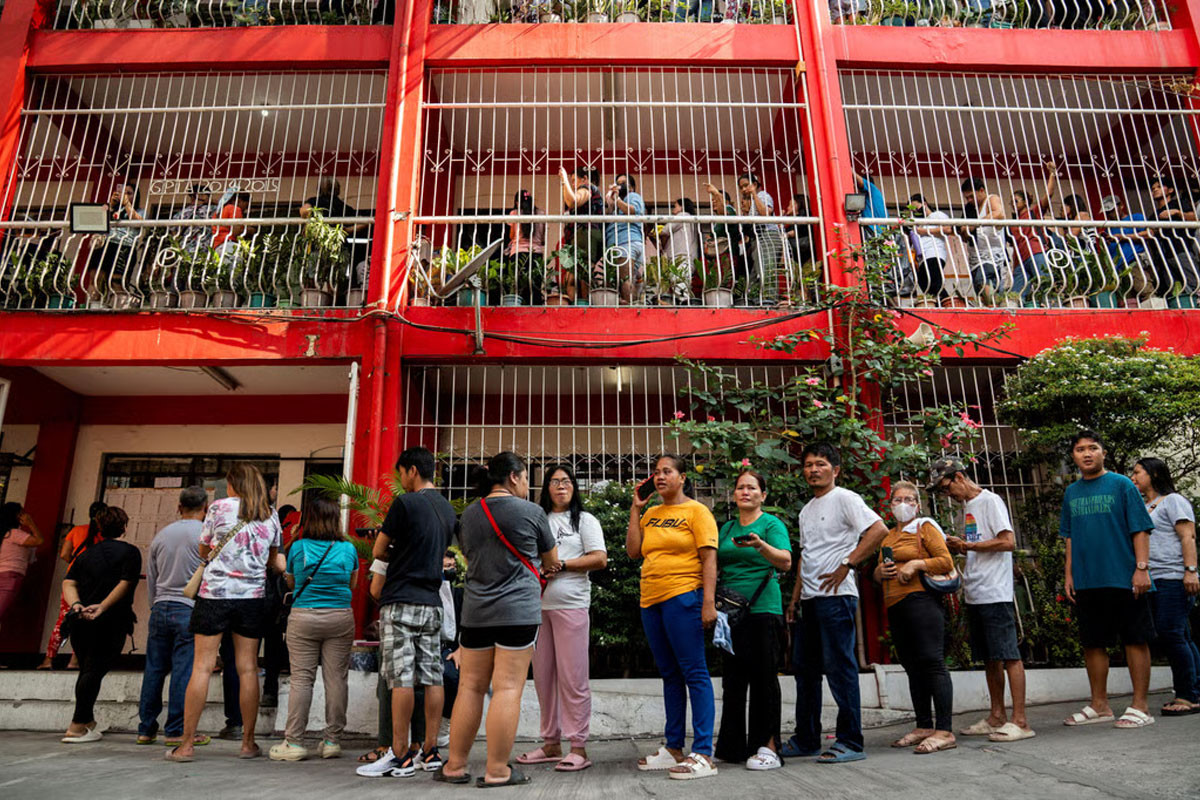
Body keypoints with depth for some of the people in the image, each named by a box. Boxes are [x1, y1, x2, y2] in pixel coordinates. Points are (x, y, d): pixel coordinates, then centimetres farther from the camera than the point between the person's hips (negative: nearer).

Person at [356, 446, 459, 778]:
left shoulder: (405, 502, -10)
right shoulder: (448, 509, 12)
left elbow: (379, 551, -3)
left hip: (401, 603, -7)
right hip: (432, 603, 7)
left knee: (402, 679, -4)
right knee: (431, 677, 7)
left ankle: (400, 756, -1)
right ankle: (429, 751, 13)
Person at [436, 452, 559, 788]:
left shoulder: (468, 514, 10)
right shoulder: (531, 512, -5)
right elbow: (551, 562, 6)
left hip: (475, 612, 5)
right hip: (518, 612, -5)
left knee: (470, 687, 11)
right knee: (508, 688, -1)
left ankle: (455, 765, 17)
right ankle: (497, 770, 2)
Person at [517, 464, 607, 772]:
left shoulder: (584, 520, 6)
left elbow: (600, 559, -4)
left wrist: (560, 564, -9)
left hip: (570, 605, -5)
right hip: (538, 605, 5)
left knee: (572, 677, -5)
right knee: (543, 677, 7)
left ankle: (578, 747, 1)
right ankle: (551, 743, 17)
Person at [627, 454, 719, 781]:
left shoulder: (696, 511, -1)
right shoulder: (650, 514, 16)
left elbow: (709, 559, -8)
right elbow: (633, 551, 8)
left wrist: (708, 602, -17)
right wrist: (635, 509, 8)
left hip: (683, 598, -7)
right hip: (651, 601, 7)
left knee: (694, 673, -6)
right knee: (670, 675, 13)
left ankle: (703, 755, -3)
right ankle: (673, 749, 21)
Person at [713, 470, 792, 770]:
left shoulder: (772, 524, -1)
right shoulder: (726, 528, 15)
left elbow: (786, 562, -15)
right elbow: (716, 565, 20)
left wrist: (760, 546, -32)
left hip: (762, 608, -6)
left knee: (764, 675, -2)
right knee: (733, 677, 9)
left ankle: (767, 748, 5)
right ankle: (732, 746, 18)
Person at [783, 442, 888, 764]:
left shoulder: (844, 498, -5)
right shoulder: (806, 511, 19)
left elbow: (879, 530, -17)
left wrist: (846, 565, -17)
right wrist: (795, 599, 18)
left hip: (836, 596, -9)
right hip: (810, 600, 9)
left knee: (839, 667, -6)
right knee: (806, 669, 12)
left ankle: (850, 742, 4)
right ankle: (806, 741, 22)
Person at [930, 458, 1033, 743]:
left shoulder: (990, 501, -8)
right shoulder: (967, 506, 19)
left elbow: (1008, 542, -16)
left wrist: (967, 545, -13)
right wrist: (956, 546, 4)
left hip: (995, 593, -9)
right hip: (974, 595, 9)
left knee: (1008, 655, -6)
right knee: (989, 658, 12)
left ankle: (1020, 721, -2)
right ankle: (997, 717, 19)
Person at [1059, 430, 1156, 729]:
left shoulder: (1121, 485, -2)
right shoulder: (1071, 493, 12)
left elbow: (1140, 529, -4)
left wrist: (1142, 567, -12)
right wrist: (1069, 574, 11)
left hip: (1124, 579, -5)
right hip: (1086, 582, 5)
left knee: (1135, 640, 2)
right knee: (1093, 643, 10)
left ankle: (1140, 707, 11)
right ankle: (1100, 705, 20)